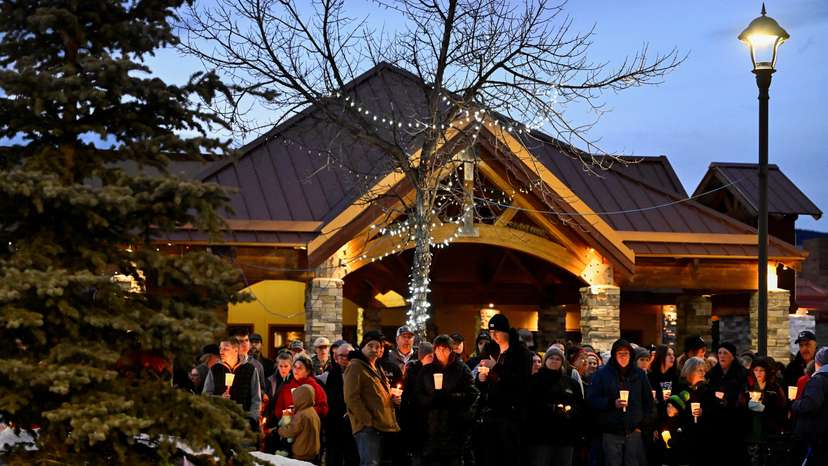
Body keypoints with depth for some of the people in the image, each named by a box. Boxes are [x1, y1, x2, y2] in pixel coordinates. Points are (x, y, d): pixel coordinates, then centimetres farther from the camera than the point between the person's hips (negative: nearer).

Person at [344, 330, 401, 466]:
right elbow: (351, 398, -16)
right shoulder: (355, 367, -7)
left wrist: (392, 399, 11)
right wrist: (368, 421, -19)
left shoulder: (377, 367, 21)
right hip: (367, 428, -9)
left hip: (382, 427, 9)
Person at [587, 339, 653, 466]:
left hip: (634, 431, 2)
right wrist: (612, 403, -15)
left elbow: (648, 401, 16)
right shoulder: (602, 374, 5)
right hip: (611, 432, -2)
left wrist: (643, 424, 6)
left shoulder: (639, 374, 12)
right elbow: (592, 399, 0)